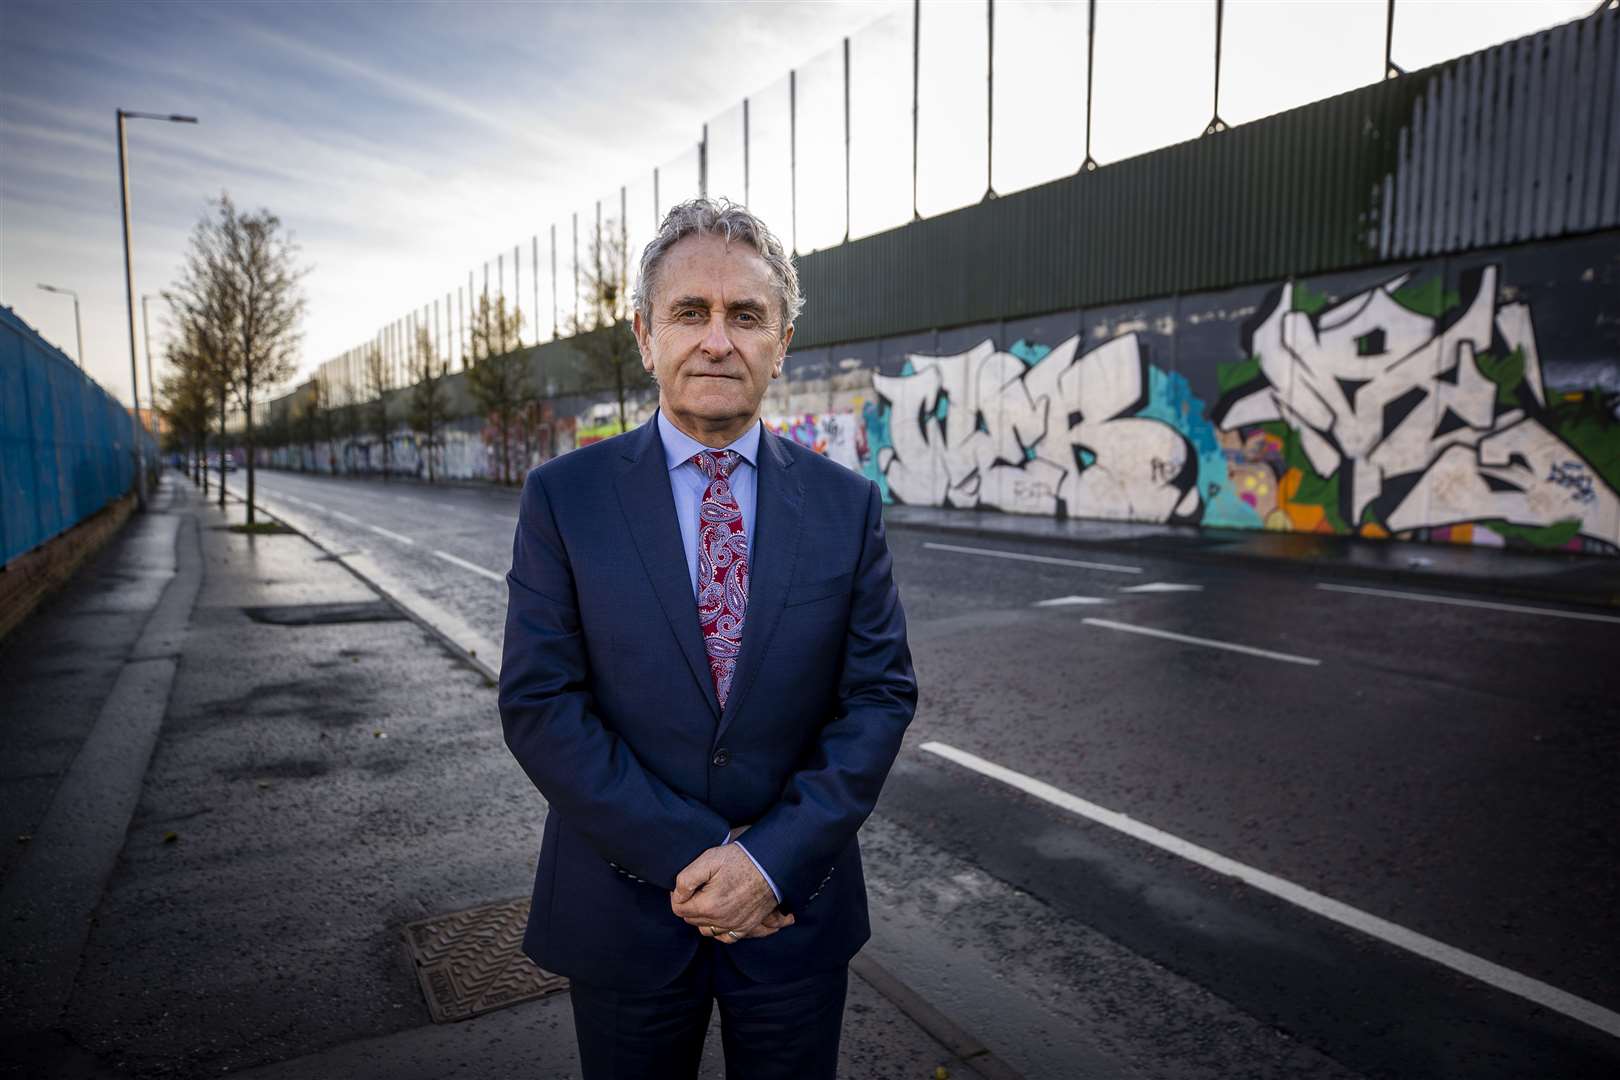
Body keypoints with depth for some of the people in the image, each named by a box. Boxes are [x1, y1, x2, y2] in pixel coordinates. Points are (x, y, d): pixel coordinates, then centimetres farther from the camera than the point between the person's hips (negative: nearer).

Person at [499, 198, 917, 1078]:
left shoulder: (846, 503, -3)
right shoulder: (565, 497, -7)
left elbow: (881, 693, -4)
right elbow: (539, 705, -11)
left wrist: (772, 859, -14)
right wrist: (689, 856, -16)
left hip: (797, 905, 1)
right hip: (624, 908, -1)